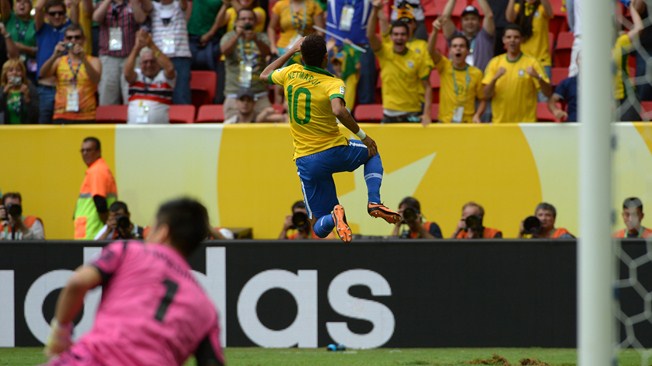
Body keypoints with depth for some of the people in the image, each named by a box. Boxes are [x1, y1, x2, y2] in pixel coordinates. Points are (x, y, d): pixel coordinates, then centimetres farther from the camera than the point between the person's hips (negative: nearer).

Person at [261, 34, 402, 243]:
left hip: (305, 160, 3)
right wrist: (362, 136, -19)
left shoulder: (291, 73, 1)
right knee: (372, 153, 32)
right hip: (334, 152, -3)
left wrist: (291, 51, 29)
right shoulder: (333, 84, -11)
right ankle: (374, 202, 8)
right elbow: (338, 110, -32)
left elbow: (265, 75, 23)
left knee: (320, 228, 9)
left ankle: (334, 215, -29)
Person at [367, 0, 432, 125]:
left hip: (412, 115, -1)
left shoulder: (418, 59, -2)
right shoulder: (384, 52, 0)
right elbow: (370, 35, -16)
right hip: (390, 116, 1)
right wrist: (375, 10, -30)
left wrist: (426, 114, -10)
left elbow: (427, 87, 1)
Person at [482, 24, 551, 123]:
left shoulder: (531, 62, -1)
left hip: (525, 122, -2)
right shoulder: (495, 62, 6)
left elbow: (548, 93, -5)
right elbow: (487, 94, 1)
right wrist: (495, 79, -18)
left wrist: (538, 77, -24)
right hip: (500, 121, 2)